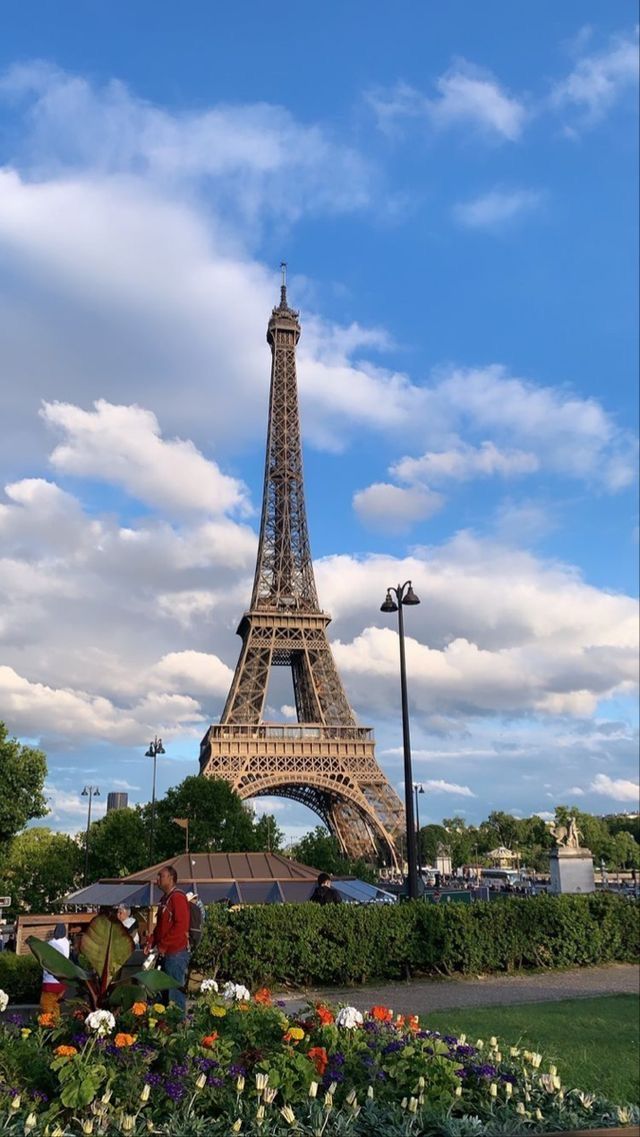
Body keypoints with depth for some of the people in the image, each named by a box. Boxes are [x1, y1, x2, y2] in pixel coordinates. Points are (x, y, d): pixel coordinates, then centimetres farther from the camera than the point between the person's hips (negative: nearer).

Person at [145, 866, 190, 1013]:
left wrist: (162, 946, -17)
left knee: (175, 990, -4)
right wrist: (151, 942, 7)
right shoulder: (165, 899, 16)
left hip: (176, 953, -9)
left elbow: (181, 926, -20)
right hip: (165, 953, 9)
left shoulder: (178, 897, -13)